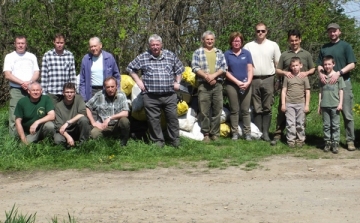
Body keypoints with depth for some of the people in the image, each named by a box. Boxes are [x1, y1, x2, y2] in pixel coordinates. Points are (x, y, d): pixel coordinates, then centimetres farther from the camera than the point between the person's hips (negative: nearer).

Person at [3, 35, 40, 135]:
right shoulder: (10, 57, 6)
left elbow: (36, 73, 11)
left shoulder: (32, 56, 16)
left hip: (31, 89, 3)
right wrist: (22, 83, -12)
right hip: (16, 90, -3)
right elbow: (7, 75, -3)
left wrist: (29, 82, -10)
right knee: (15, 116, -7)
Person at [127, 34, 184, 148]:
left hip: (169, 95, 1)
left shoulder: (171, 56, 9)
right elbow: (130, 68, 13)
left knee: (172, 117, 2)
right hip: (151, 96, -1)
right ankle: (158, 141, 14)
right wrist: (138, 81, 5)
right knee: (153, 119, 2)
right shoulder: (142, 57, 3)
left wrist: (177, 82, 10)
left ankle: (175, 140, 13)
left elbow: (180, 69, 21)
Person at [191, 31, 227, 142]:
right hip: (203, 85, -2)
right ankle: (206, 134, 4)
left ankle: (215, 133, 9)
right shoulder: (198, 52, 8)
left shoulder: (219, 53, 15)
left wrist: (214, 75, -11)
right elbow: (195, 67, -2)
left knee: (217, 110, 2)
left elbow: (224, 67, 5)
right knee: (204, 111, -2)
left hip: (217, 84, 2)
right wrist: (206, 76, -14)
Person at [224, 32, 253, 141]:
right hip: (232, 85, -1)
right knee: (234, 110, 3)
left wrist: (248, 82, -11)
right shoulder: (227, 54, 1)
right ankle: (234, 133, 8)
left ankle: (247, 133, 7)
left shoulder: (246, 53, 6)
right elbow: (226, 71, -2)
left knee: (245, 110, 3)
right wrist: (238, 82, -9)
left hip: (246, 85, 1)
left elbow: (250, 70, 4)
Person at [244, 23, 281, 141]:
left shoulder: (273, 45, 6)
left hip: (268, 79, 0)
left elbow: (278, 64, 6)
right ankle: (258, 132, 8)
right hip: (254, 80, 1)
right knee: (257, 108, 5)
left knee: (267, 108, 1)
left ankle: (265, 132, 5)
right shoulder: (248, 46, 6)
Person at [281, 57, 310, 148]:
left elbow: (307, 92, 5)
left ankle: (300, 140, 16)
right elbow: (284, 90, 4)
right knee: (290, 123, -1)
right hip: (289, 104, 0)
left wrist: (307, 105, 1)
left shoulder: (304, 77, 4)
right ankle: (291, 140, 5)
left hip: (300, 104, 0)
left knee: (300, 123, 7)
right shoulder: (287, 77, 4)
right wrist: (283, 104, 0)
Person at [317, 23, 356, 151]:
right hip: (327, 84, 4)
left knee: (347, 114, -5)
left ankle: (350, 140, -1)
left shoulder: (345, 46, 2)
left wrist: (338, 73, -18)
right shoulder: (324, 48, 14)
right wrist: (321, 74, -8)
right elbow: (319, 65, 15)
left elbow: (352, 65, -5)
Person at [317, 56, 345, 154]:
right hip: (324, 105, 3)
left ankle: (335, 143, 5)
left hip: (335, 105, -3)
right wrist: (319, 105, 13)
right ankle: (327, 142, 13)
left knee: (335, 125, 1)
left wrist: (340, 103, -4)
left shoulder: (338, 76, 1)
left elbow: (341, 90, 2)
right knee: (326, 125, 7)